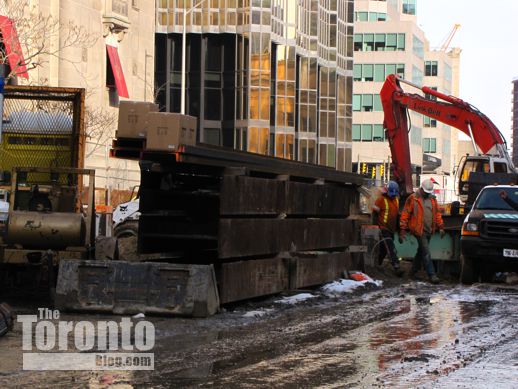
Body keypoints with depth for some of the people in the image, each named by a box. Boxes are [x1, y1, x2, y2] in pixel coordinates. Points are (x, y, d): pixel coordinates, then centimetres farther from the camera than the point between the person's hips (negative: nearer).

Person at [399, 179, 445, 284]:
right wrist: (402, 230, -10)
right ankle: (432, 275, -11)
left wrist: (440, 227, 11)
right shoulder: (413, 199, -6)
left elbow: (437, 214, 19)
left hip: (429, 231, 6)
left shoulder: (432, 199, 12)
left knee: (421, 251, 15)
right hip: (419, 230, -6)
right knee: (426, 253, -10)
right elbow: (405, 215, -6)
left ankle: (413, 271, 29)